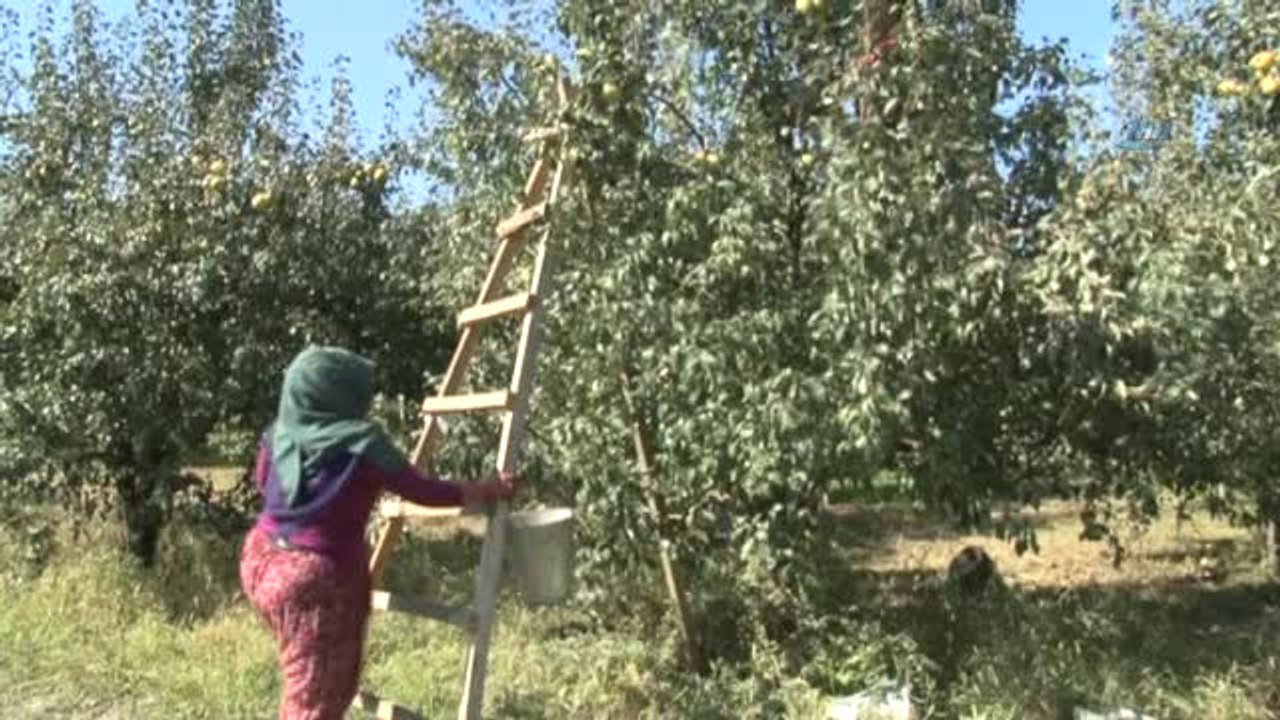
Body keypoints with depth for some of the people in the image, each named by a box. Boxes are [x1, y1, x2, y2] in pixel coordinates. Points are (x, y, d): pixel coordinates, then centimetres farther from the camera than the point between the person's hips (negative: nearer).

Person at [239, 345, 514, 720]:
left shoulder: (279, 434, 2)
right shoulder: (361, 444, -15)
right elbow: (422, 491, -6)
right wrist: (488, 490, 5)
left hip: (262, 560, 8)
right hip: (318, 575, -8)